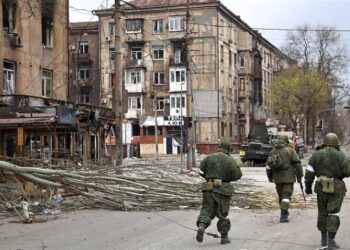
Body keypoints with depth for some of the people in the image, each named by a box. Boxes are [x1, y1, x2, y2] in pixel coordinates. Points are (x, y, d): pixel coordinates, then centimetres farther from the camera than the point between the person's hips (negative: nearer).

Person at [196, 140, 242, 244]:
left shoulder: (208, 158, 3)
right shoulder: (230, 161, -4)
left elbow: (201, 171, 4)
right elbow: (237, 175, -4)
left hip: (209, 189, 2)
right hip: (223, 190, -1)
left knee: (207, 209, 8)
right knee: (223, 213, 9)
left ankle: (201, 226, -19)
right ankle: (224, 237, 15)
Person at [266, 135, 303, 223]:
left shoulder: (272, 151, 7)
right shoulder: (290, 150, -6)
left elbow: (268, 165, 12)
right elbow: (297, 163, -9)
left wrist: (270, 176, 22)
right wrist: (299, 175, -2)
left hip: (277, 178, 4)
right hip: (288, 178, -4)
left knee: (281, 195, 18)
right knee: (286, 195, -4)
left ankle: (284, 212, 31)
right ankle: (283, 216, -11)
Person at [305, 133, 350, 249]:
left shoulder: (316, 154, -1)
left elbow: (309, 172, -4)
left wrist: (308, 186, 5)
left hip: (322, 188, 2)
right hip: (337, 189, -2)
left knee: (322, 213, 15)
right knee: (333, 214, -2)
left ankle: (324, 239, 23)